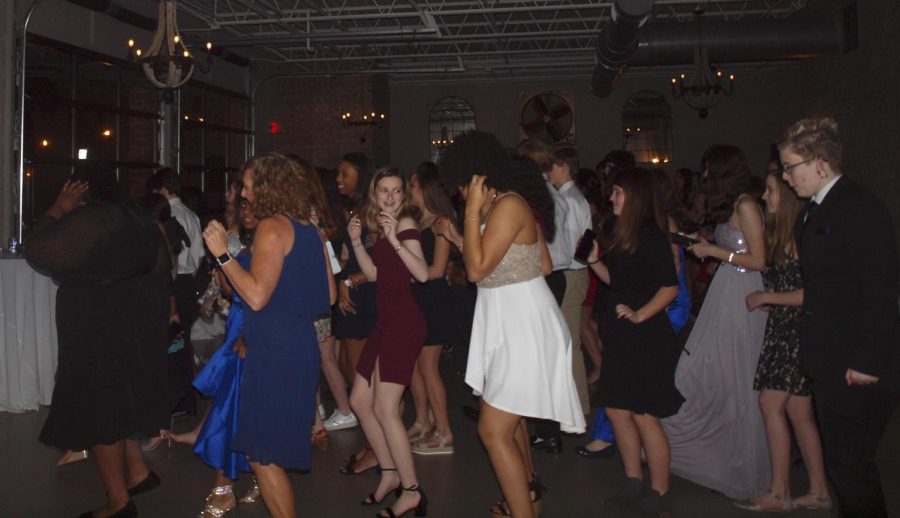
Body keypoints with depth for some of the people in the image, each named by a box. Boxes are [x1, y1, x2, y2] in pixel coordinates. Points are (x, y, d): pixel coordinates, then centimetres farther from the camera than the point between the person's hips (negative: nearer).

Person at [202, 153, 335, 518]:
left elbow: (256, 296, -22)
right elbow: (328, 296, 15)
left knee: (261, 454, -1)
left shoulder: (272, 227, -13)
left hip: (275, 351, -9)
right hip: (301, 344, 9)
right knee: (272, 448, 20)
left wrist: (222, 254, -16)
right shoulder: (308, 229, 12)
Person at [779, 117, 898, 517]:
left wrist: (868, 362, -18)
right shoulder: (812, 213, 14)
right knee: (842, 460, 15)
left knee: (849, 463, -2)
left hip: (857, 368, -9)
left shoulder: (861, 208, -14)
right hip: (831, 364, 9)